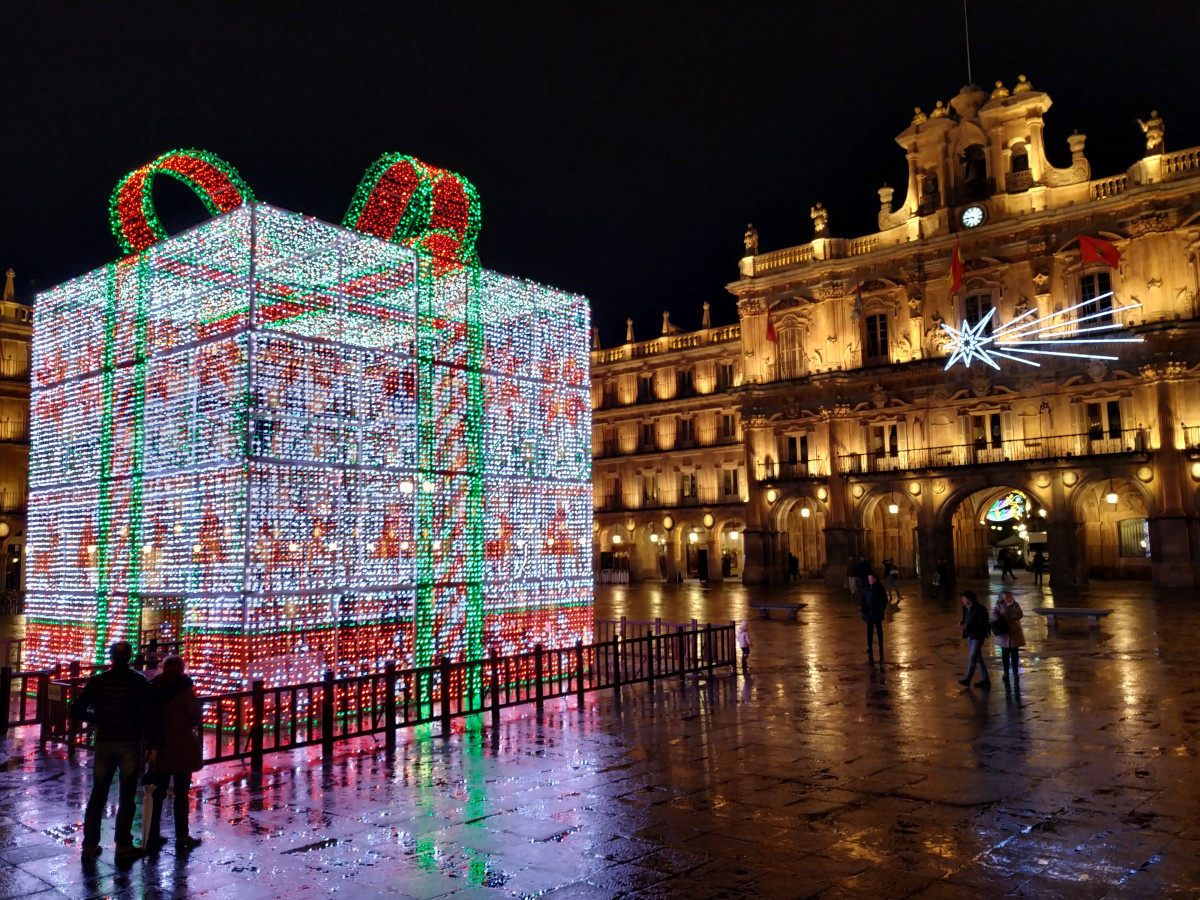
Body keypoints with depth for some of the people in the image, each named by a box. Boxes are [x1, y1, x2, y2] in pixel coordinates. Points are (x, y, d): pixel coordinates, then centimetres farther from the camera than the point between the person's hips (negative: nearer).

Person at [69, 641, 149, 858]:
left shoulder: (97, 681, -2)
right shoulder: (138, 681, -10)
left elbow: (76, 711, -3)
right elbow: (145, 713, -17)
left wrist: (95, 718, 13)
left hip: (104, 743, 3)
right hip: (130, 744, -3)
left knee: (98, 794, 14)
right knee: (127, 797, 6)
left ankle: (90, 844, 18)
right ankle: (123, 846, 9)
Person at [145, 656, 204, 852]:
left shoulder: (153, 689, 3)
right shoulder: (183, 688, -12)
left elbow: (147, 718, 5)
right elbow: (196, 717, -9)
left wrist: (152, 743, 8)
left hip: (159, 748, 5)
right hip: (181, 748, -5)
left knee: (158, 792, 13)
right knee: (181, 793, 4)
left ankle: (153, 836, 17)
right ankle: (182, 837, 10)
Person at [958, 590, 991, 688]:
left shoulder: (979, 609, -17)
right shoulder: (966, 608, 6)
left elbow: (983, 623, -20)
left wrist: (968, 625, -26)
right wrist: (962, 623, -7)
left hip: (978, 636, -9)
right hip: (970, 635, 9)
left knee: (972, 658, -9)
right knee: (978, 658, 12)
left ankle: (967, 680, -5)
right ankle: (985, 680, 19)